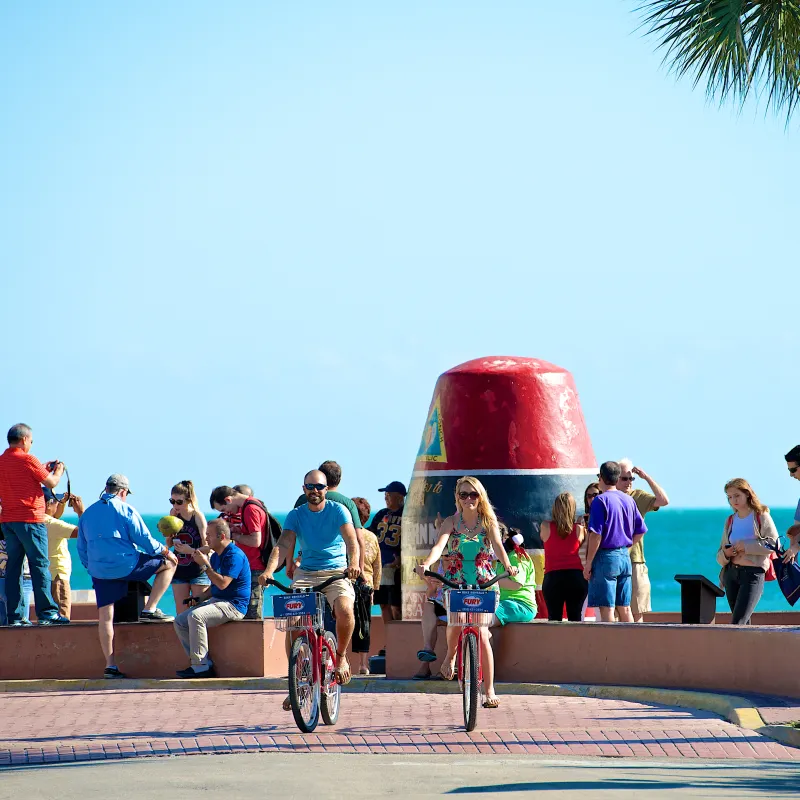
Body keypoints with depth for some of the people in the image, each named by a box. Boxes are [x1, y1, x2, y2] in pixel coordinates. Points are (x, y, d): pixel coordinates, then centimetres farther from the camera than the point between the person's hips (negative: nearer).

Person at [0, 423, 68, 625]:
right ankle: (46, 612, -6)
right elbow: (51, 482, -4)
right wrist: (58, 471, 16)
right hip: (30, 518, -7)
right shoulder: (27, 459, -10)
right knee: (40, 565, -3)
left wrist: (44, 468, 26)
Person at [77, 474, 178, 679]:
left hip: (99, 571, 5)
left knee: (105, 616, 5)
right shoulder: (126, 510, -2)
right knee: (168, 563, 12)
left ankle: (110, 665, 0)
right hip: (126, 564, -5)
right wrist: (165, 551, 12)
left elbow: (81, 549, 19)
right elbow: (144, 539, -4)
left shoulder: (87, 514, 15)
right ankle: (150, 610, 6)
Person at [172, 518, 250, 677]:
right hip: (216, 601, 10)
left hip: (233, 605, -10)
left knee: (196, 616, -31)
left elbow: (222, 583, -25)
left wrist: (205, 565, -19)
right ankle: (205, 663, -9)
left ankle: (200, 666, -30)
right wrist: (199, 598, 7)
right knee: (180, 621, -2)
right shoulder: (215, 555, 17)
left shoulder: (234, 555, -14)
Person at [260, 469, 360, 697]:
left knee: (345, 609, -31)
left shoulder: (338, 510, -2)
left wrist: (354, 564, -37)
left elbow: (351, 540, -16)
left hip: (336, 573, -2)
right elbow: (283, 544, -9)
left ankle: (341, 656, -4)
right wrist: (269, 570, -28)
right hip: (306, 573, 2)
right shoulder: (296, 515, 4)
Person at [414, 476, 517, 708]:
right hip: (455, 583, 0)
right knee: (456, 620, -28)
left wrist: (508, 566, -36)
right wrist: (425, 565, -36)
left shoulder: (488, 522, 1)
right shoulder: (451, 522, 1)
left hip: (483, 584, 0)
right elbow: (439, 546, -15)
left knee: (481, 635, -11)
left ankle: (490, 690, -5)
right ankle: (451, 654, 7)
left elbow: (498, 545, -16)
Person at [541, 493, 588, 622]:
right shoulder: (580, 529, 2)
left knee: (554, 618, 5)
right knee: (575, 617, 4)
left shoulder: (546, 527, 1)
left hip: (553, 577, 0)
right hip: (576, 576, 0)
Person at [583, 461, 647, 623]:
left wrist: (588, 562, -11)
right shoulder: (629, 500, 10)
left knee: (606, 609, -6)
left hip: (606, 557, -7)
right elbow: (640, 531, 14)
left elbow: (596, 534, -15)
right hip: (625, 557, 7)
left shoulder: (600, 500, -10)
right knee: (625, 608, 11)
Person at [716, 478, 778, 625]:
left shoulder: (761, 516, -1)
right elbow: (720, 556, 16)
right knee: (743, 624, 8)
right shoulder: (730, 521, 15)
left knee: (737, 623, -15)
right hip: (731, 573, 6)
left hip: (753, 573, -6)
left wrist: (747, 546, -16)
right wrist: (725, 554, -7)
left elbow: (774, 543, -12)